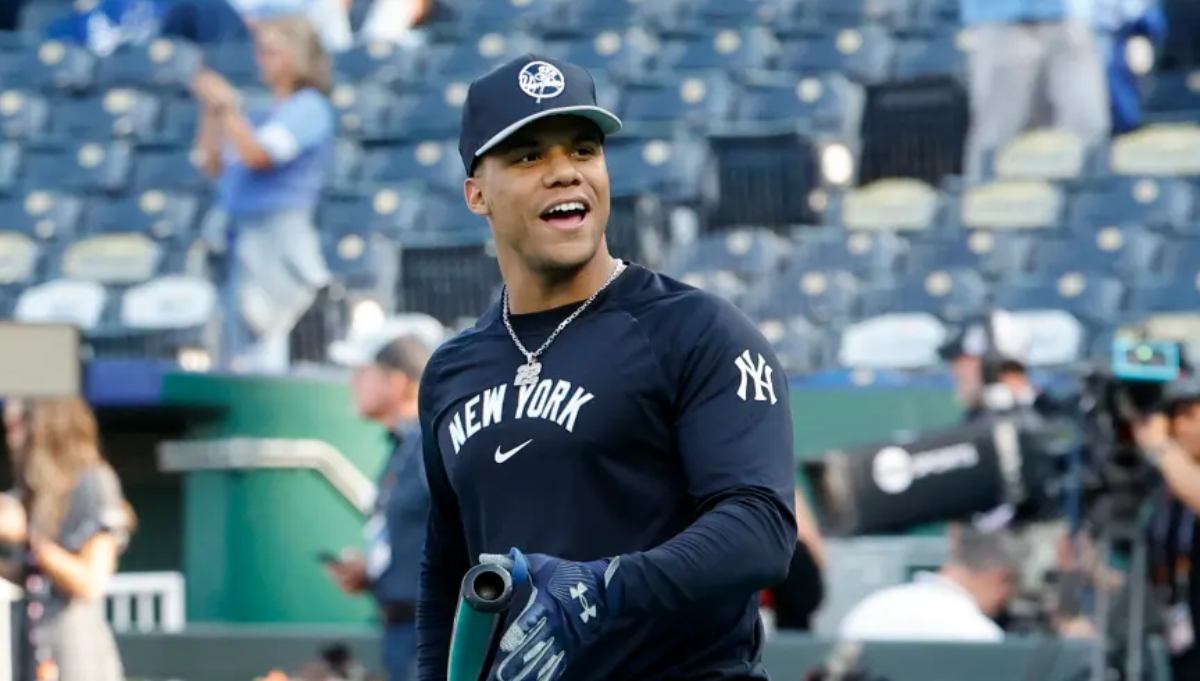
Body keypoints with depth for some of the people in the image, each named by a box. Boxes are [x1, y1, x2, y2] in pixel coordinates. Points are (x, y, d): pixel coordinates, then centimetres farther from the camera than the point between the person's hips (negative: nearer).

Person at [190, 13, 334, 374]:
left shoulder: (308, 108, -5)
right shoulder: (263, 115, 19)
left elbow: (257, 154, -17)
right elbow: (214, 164, 20)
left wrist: (226, 106, -9)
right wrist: (212, 111, 10)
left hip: (280, 232, -9)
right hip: (242, 233, 9)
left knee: (259, 343, -16)